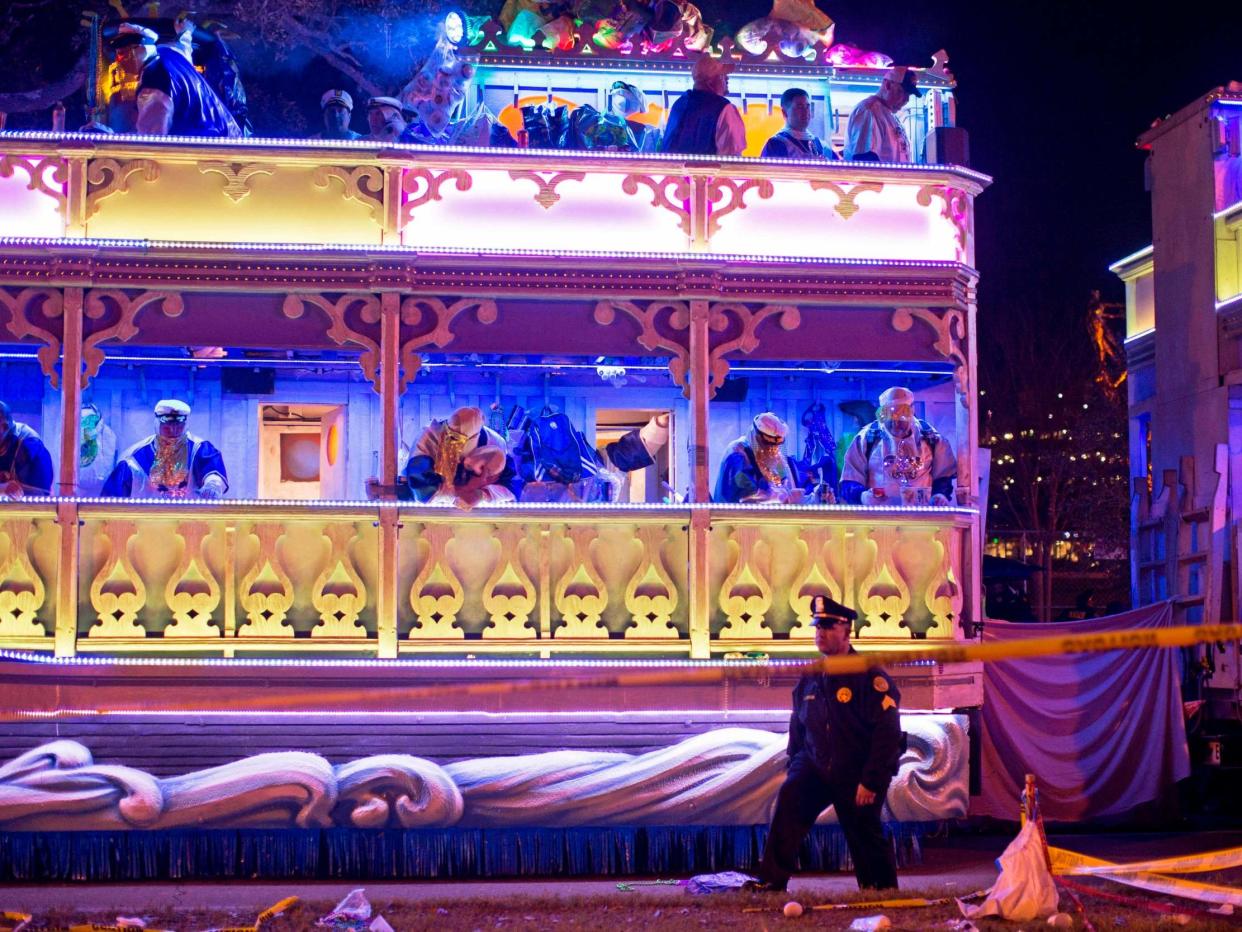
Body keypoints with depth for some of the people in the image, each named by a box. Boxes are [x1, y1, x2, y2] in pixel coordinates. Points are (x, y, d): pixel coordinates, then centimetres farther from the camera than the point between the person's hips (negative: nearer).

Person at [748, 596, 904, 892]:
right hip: (816, 767, 4)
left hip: (857, 776, -4)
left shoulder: (870, 677, -14)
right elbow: (797, 729, 18)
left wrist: (871, 782, -19)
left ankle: (882, 888, 29)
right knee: (789, 796, -22)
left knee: (864, 834, 5)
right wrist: (795, 769, 11)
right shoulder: (809, 680, 5)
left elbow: (888, 732, -17)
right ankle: (771, 880, -24)